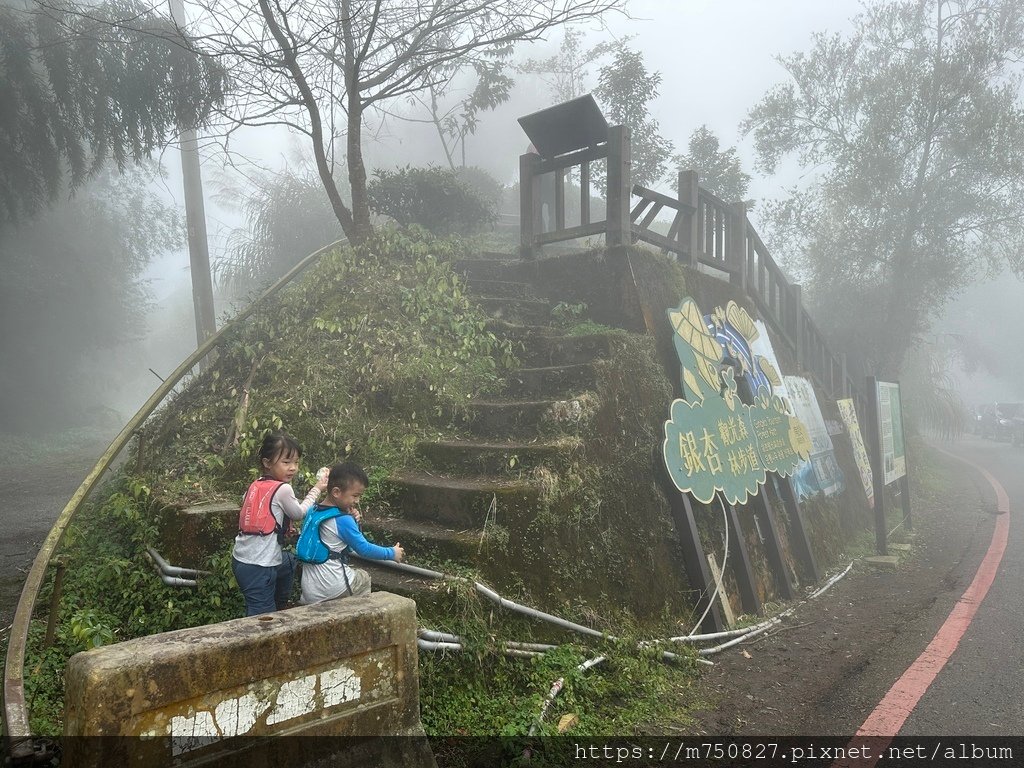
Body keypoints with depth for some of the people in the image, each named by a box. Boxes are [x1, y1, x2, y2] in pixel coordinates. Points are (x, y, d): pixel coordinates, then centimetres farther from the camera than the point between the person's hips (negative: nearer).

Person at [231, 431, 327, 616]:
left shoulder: (255, 485, 6)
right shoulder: (283, 489, -15)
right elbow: (299, 514, 2)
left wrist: (284, 528, 9)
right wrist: (317, 489, 11)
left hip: (241, 558, 9)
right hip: (258, 567, -9)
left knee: (290, 562, 32)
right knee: (263, 618, -3)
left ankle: (278, 608, 41)